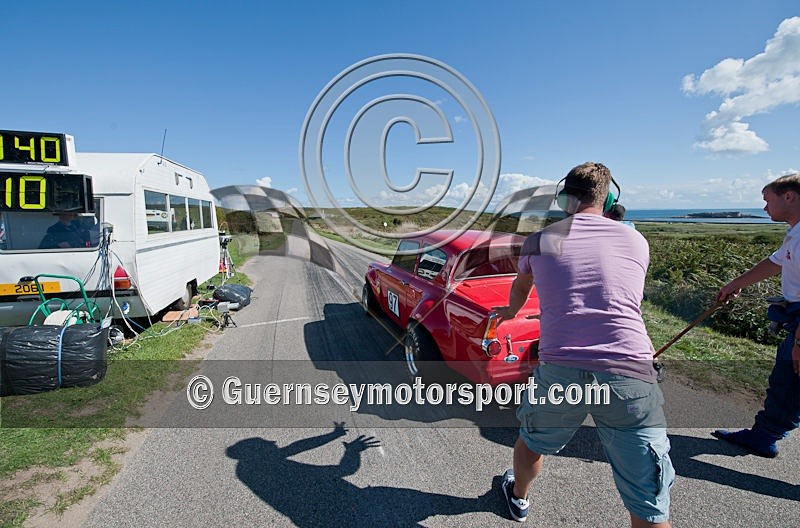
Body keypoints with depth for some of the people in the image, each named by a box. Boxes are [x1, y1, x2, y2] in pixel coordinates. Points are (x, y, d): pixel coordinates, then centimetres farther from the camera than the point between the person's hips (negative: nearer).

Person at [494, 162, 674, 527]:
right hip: (631, 376, 0)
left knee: (531, 443, 30)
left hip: (559, 371, 1)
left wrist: (511, 311, 53)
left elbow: (520, 287, 30)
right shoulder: (637, 241, 11)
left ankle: (518, 497, 58)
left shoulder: (539, 240, 8)